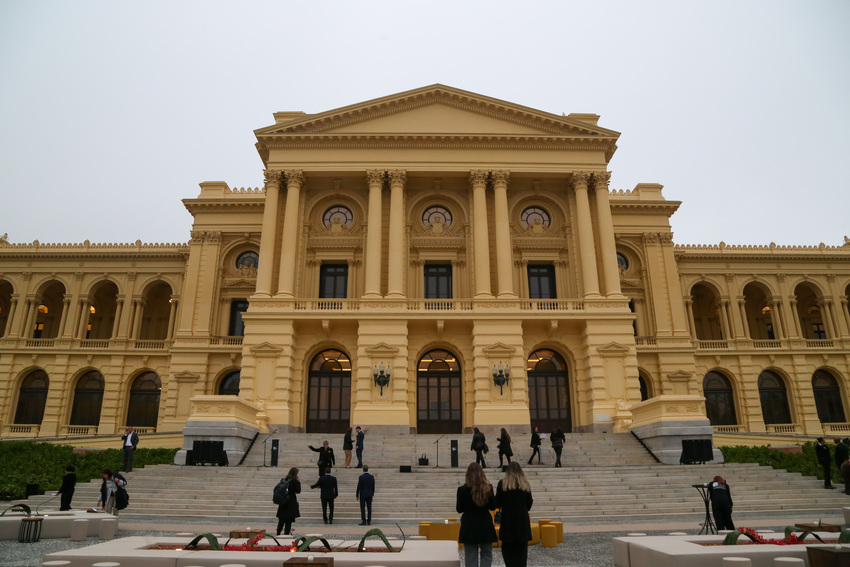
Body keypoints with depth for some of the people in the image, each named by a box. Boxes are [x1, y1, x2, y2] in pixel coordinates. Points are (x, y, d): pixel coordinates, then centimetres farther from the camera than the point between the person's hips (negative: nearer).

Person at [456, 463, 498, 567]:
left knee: (471, 556, 9)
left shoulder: (462, 489, -11)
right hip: (485, 525, 1)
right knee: (486, 554, 12)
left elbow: (459, 509, -5)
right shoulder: (488, 488, -7)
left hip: (469, 527, -1)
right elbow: (493, 507, 3)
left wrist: (457, 506, 16)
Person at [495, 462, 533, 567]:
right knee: (521, 550, 10)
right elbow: (529, 505, 5)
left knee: (508, 549, 4)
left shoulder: (502, 483, -4)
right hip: (522, 522, 2)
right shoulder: (525, 485, 2)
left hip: (508, 522, -2)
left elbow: (497, 504, -4)